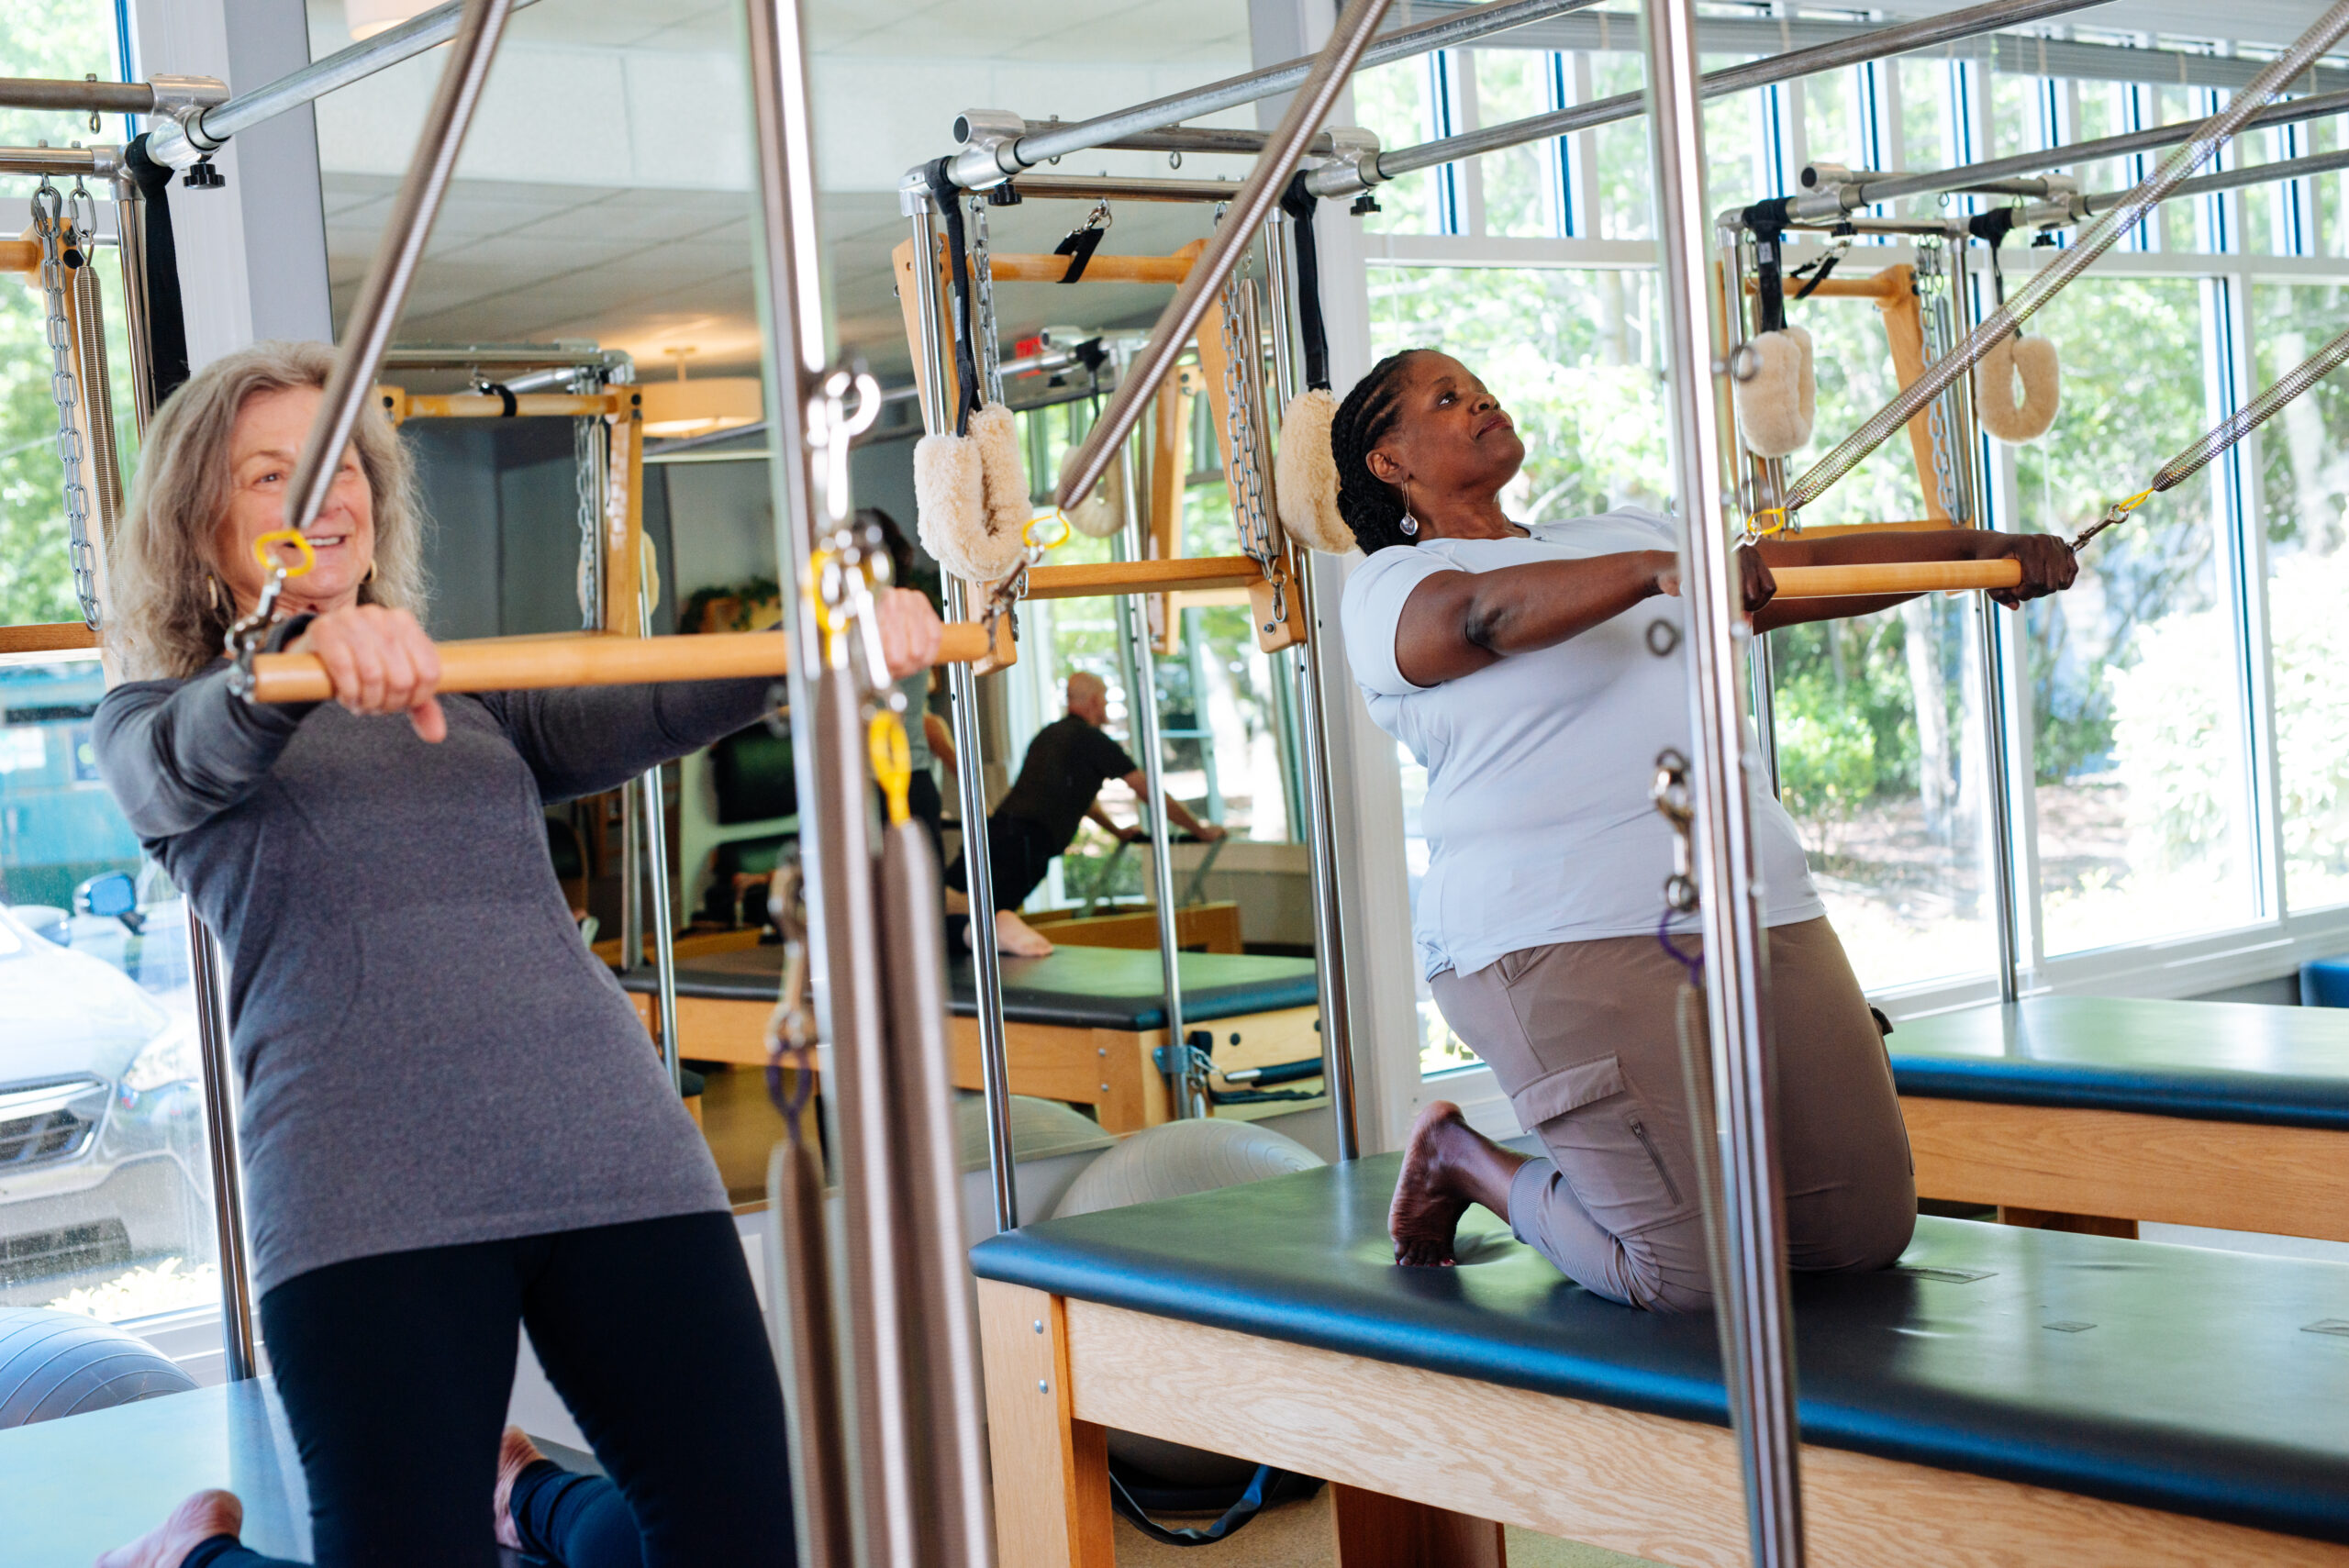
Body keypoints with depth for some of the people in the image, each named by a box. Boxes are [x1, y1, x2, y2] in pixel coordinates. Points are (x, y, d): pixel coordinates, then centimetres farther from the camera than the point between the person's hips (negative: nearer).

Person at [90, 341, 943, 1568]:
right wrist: (302, 651, -35)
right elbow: (195, 758, -11)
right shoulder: (151, 724, 14)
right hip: (371, 1192, -4)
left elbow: (654, 710, 6)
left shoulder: (472, 700, 25)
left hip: (611, 1147, 4)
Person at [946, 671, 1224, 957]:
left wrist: (1117, 831, 59)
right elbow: (1149, 792, 12)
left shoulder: (1048, 733, 31)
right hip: (1029, 840, -6)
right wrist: (1201, 830, 23)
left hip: (997, 825, 6)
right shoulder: (1092, 739, 7)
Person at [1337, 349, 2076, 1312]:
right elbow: (1489, 613, -21)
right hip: (1565, 936, -7)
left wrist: (1975, 545, 11)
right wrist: (1659, 571, -37)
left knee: (1866, 1232, 4)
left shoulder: (1615, 539, 24)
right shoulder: (1390, 589, 1)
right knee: (1698, 1268, -13)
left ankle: (1632, 1144, 27)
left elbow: (1817, 571, 23)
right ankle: (1463, 1161, 12)